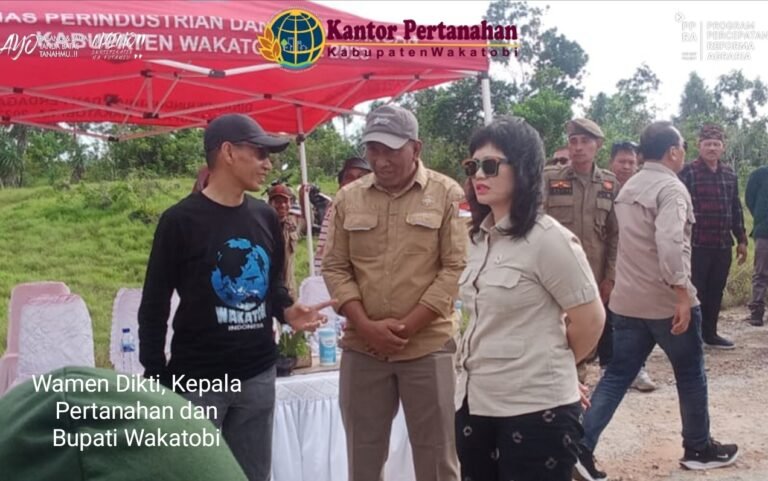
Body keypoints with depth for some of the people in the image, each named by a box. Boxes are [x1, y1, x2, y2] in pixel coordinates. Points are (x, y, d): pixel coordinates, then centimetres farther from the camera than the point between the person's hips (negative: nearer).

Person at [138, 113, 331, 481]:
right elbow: (154, 306, -6)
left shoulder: (265, 217, 7)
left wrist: (287, 310, -4)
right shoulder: (180, 220, -9)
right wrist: (156, 378, -8)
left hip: (258, 375, 5)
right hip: (197, 380, -5)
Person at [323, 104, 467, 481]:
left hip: (429, 346, -3)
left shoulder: (447, 194, -2)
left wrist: (407, 327, -13)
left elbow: (456, 267, -7)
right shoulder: (348, 198, 7)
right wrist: (366, 326, -8)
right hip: (361, 348, 3)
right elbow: (334, 267, 5)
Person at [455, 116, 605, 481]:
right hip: (474, 403, 7)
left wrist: (551, 366, 4)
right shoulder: (478, 237, 8)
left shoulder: (548, 239, -15)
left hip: (535, 409, -7)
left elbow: (590, 320, -10)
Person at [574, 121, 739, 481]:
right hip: (666, 302, -7)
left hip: (627, 300, 7)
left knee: (617, 376, 8)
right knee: (691, 374, 12)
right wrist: (682, 293, -26)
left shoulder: (628, 188, 12)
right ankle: (699, 449, 27)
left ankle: (582, 448, -2)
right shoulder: (671, 188, -15)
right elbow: (670, 243, -29)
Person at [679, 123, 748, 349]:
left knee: (716, 292, 13)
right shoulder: (687, 173, -7)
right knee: (694, 291, -2)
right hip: (696, 244, -6)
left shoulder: (730, 174, 11)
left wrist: (741, 239, 16)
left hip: (723, 245, 6)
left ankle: (710, 333, 25)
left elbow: (736, 209, 17)